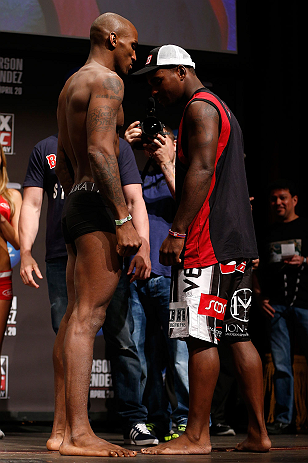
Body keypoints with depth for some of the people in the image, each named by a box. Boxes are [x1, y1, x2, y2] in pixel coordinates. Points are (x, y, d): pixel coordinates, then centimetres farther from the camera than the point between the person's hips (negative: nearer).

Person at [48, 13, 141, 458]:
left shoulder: (70, 85, 24)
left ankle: (62, 429, 5)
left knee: (75, 317, 6)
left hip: (74, 204, 10)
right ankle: (79, 433, -19)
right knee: (88, 316, -15)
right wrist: (124, 218, -23)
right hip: (98, 204, -10)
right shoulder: (106, 80, -6)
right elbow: (100, 151, -20)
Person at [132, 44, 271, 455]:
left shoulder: (199, 107, -5)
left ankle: (196, 436, -8)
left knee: (200, 336, -9)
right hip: (238, 240, 10)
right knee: (237, 335, 9)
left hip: (208, 239, -10)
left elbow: (201, 170, -18)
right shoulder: (221, 109, 26)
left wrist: (177, 232, -21)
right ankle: (258, 433, 10)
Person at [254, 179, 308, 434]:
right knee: (281, 365, 2)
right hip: (276, 306, 3)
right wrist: (260, 296, 9)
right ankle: (283, 419, 5)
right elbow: (257, 269, 22)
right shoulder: (267, 232, 20)